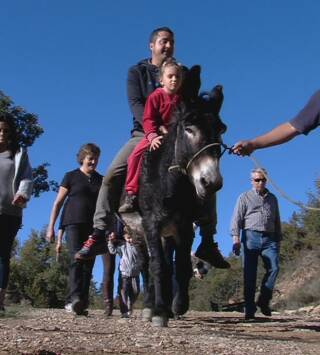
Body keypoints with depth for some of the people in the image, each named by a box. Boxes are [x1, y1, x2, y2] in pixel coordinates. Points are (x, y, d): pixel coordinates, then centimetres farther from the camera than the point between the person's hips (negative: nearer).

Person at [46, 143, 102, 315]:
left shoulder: (101, 180, 16)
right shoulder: (71, 176, 7)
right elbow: (58, 203, 6)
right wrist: (51, 227, -1)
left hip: (93, 227, 4)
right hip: (74, 223, -4)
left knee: (88, 264, -1)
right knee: (76, 259, -20)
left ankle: (81, 304, 1)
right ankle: (74, 298, -30)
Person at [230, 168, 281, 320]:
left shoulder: (272, 198, 22)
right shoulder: (244, 197, 12)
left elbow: (277, 221, 25)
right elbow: (236, 219, 3)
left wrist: (278, 240, 18)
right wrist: (236, 238, -9)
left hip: (269, 239, 3)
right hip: (251, 236, -2)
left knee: (274, 267, -16)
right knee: (250, 274, -5)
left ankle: (264, 300, -1)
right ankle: (249, 309, -1)